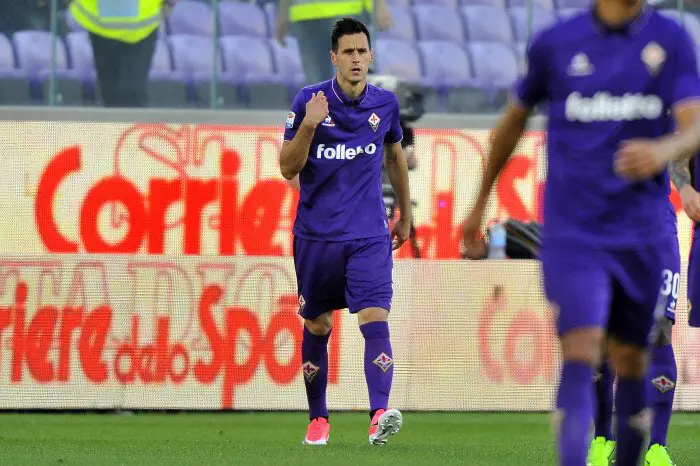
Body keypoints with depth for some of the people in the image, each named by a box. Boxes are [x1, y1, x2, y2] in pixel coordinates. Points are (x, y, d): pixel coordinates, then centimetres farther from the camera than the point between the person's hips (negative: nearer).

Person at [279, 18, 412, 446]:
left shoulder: (386, 104, 2)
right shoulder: (309, 101, -5)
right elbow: (288, 168, -6)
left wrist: (406, 215, 25)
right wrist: (308, 126, -23)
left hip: (370, 234, 0)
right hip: (317, 233, 0)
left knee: (375, 317, -17)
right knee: (317, 326, 9)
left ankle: (380, 416, -30)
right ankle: (318, 419, 25)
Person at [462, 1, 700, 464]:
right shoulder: (556, 43, 1)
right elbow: (515, 119, 16)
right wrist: (480, 202, 23)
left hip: (643, 235, 2)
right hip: (573, 234, -2)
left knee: (630, 361, 10)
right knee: (580, 354, -17)